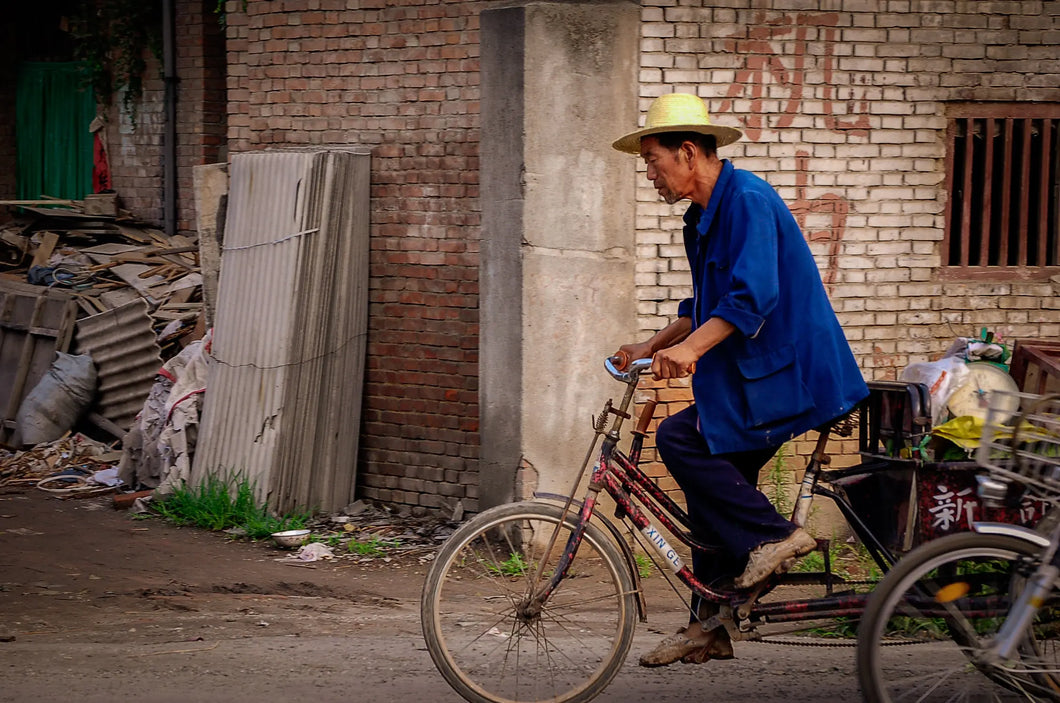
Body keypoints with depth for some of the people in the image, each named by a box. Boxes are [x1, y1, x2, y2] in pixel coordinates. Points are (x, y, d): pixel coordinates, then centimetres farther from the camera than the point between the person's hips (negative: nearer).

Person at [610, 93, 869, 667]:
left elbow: (754, 295, -28)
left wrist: (691, 348, -36)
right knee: (716, 490, 10)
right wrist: (653, 346, 15)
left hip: (789, 377, -10)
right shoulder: (704, 216, 16)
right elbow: (707, 306, 26)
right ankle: (708, 627, 16)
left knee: (679, 438, -18)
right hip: (751, 379, 10)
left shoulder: (748, 200, -16)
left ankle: (772, 536, -12)